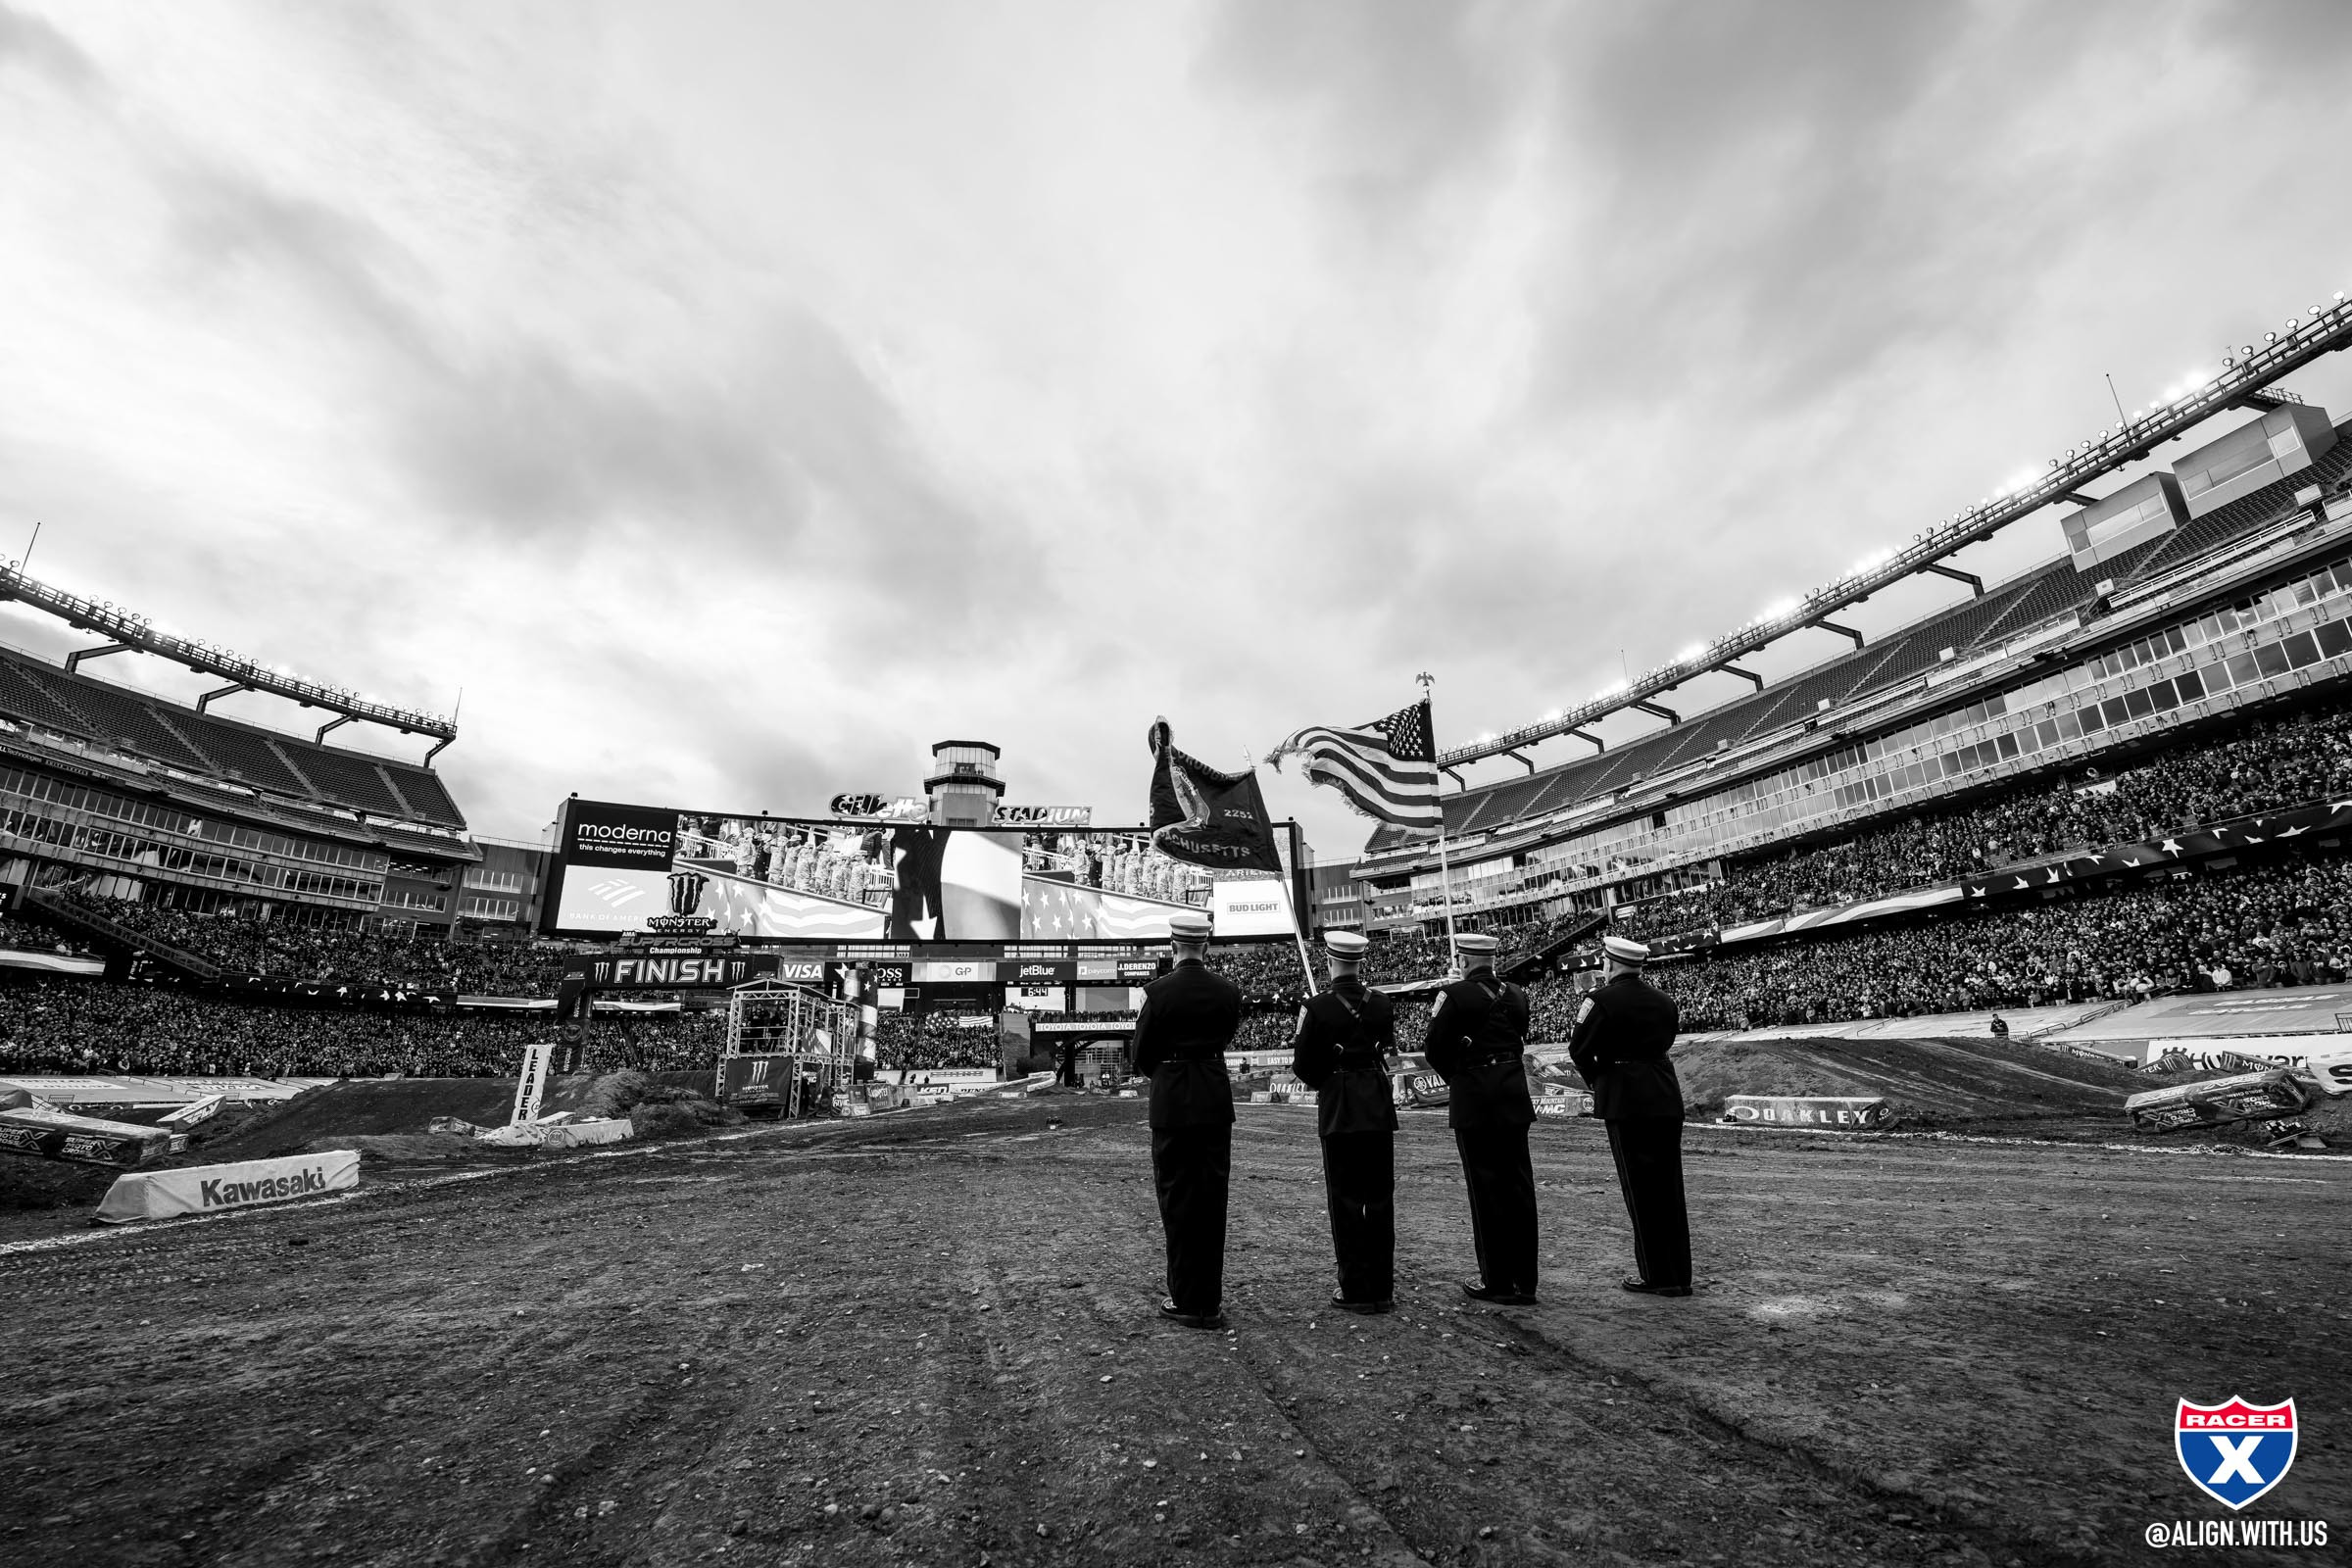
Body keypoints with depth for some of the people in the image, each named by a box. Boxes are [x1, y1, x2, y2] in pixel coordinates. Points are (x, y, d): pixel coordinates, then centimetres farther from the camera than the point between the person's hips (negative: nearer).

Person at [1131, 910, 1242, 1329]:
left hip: (1173, 1103, -3)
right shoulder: (1228, 991, -2)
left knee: (1177, 1199, 8)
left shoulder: (1159, 991, -12)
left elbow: (1142, 1057, -3)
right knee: (1212, 1199, 13)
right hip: (1217, 1099, 4)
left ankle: (1187, 1301, 16)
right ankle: (1210, 1301, 21)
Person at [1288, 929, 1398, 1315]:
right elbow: (1388, 1050, 12)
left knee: (1346, 1200, 5)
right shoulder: (1381, 1004, 0)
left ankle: (1356, 1290, 10)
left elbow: (1303, 1066, -7)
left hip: (1338, 1112, -4)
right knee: (1380, 1198, 11)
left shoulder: (1318, 1007, -12)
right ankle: (1383, 1288, 18)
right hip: (1379, 1108, 4)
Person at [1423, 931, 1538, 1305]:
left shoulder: (1455, 995, -10)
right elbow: (1519, 1042, 14)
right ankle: (1524, 1281, 18)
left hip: (1473, 1102, -5)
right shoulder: (1516, 995, 7)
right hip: (1514, 1096, 6)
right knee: (1519, 1186, 10)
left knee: (1486, 1189, 3)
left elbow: (1434, 1048, -9)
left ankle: (1498, 1283, 11)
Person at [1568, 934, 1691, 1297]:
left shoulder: (1603, 1000, -10)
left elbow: (1579, 1049, -7)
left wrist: (1596, 1080, 10)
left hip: (1627, 1103, -6)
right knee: (1670, 1188, 13)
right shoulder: (1664, 1001, 9)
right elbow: (1664, 1043, 14)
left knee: (1641, 1190, 3)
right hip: (1667, 1100, 6)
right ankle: (1679, 1275, 21)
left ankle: (1658, 1277, 9)